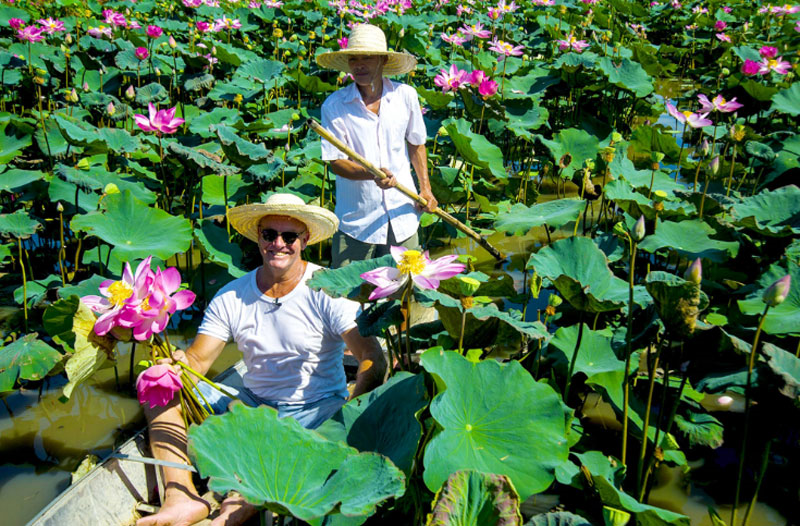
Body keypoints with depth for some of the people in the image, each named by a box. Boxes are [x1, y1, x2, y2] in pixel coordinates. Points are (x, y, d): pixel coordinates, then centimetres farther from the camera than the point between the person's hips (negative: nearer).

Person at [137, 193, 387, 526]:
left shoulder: (326, 290, -10)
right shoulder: (230, 297, 3)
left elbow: (373, 360, -19)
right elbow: (197, 362, -2)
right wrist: (175, 362, -27)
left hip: (316, 411, -4)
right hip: (251, 406, 4)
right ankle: (181, 497, -23)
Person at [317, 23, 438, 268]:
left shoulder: (405, 95, -1)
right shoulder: (334, 106, -9)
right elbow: (335, 161, -10)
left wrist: (425, 188, 8)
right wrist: (372, 174, -27)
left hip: (402, 215, 2)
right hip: (356, 220, -2)